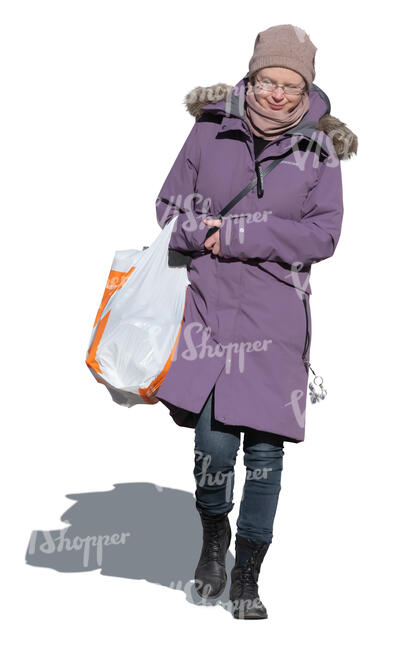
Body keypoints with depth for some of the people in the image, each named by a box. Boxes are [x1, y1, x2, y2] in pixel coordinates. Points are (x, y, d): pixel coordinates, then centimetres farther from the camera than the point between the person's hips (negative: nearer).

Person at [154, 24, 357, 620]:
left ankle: (247, 576, 21)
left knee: (264, 451, 2)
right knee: (214, 442, -10)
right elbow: (170, 206, 8)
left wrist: (237, 236, -15)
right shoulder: (212, 128, 2)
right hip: (210, 305, 0)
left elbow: (323, 234, -7)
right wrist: (201, 233, -14)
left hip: (277, 317, 0)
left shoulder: (320, 149, 0)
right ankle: (213, 535, 23)